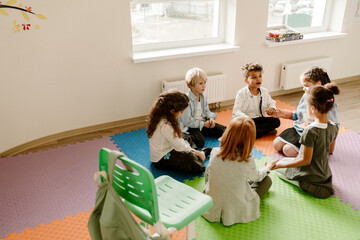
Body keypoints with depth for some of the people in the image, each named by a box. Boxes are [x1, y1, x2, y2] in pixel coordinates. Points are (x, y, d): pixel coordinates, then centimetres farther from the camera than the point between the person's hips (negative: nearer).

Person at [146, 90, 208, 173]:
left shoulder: (161, 118, 1)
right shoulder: (165, 125, -28)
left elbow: (177, 139, 8)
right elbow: (179, 146, -22)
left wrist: (190, 149, 3)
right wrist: (195, 152, -8)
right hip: (162, 160, -10)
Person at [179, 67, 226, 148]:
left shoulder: (203, 96, 4)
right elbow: (187, 122, -22)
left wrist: (211, 118, -7)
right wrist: (204, 124, -16)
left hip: (203, 123, 8)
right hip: (190, 126, -8)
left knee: (224, 131, 1)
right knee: (200, 142, -33)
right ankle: (184, 137, -11)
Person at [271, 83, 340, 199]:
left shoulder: (311, 130, -30)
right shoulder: (334, 127, -8)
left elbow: (306, 160, -25)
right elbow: (331, 149, 9)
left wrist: (282, 165, -18)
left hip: (309, 175, -7)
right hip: (325, 174, 7)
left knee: (280, 165, 16)